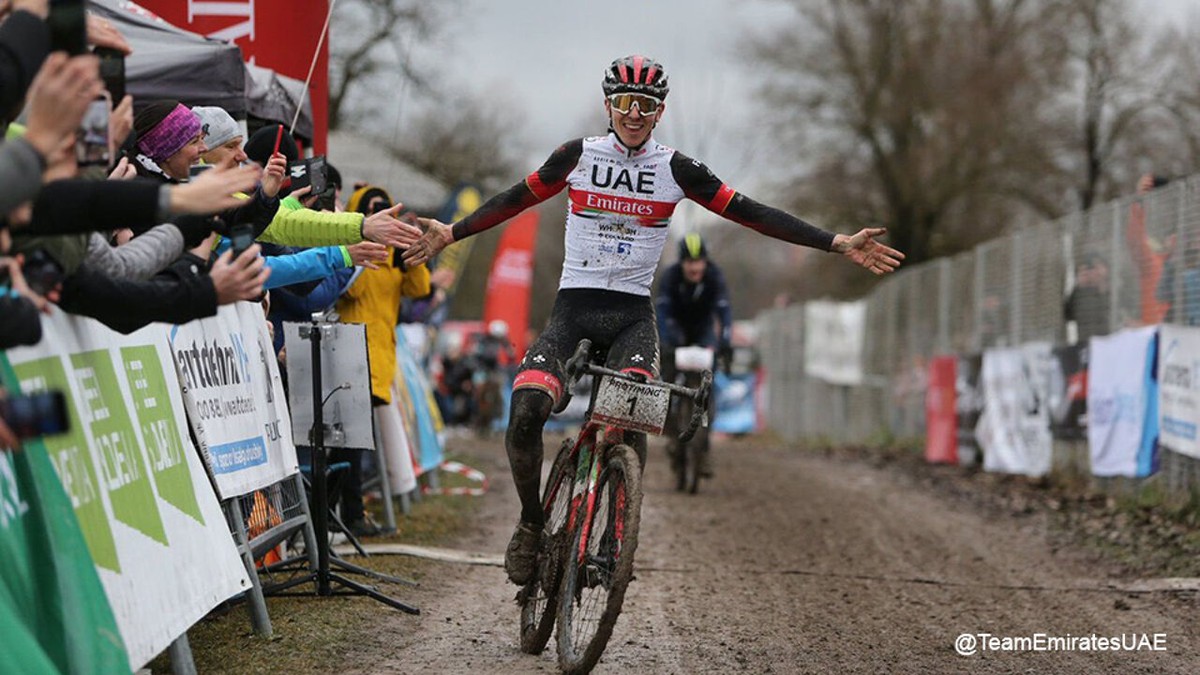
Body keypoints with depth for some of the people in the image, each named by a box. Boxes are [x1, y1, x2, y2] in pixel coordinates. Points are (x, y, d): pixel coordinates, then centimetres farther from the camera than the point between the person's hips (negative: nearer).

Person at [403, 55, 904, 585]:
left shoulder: (676, 170, 2)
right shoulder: (578, 156, 4)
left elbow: (750, 213, 1)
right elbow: (516, 200, 11)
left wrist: (839, 244, -4)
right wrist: (450, 234, 2)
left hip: (633, 316, 0)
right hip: (572, 307, 0)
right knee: (525, 413, -23)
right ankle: (531, 521, 1)